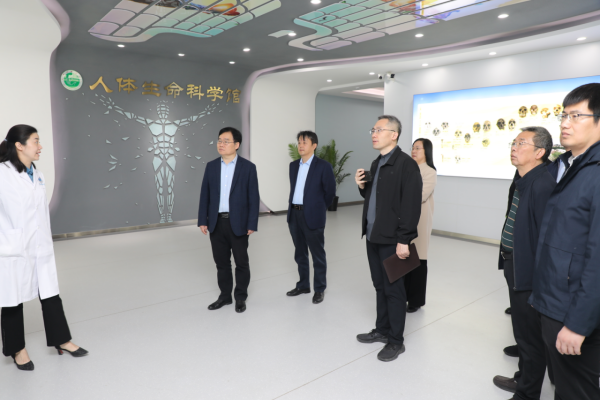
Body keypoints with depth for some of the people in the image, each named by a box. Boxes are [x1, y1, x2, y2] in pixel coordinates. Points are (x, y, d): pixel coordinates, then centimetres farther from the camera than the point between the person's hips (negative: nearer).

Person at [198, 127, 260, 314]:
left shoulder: (248, 167, -5)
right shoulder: (211, 166, 6)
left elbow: (253, 198, -6)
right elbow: (205, 195, 7)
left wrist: (252, 224, -10)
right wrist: (202, 220, 1)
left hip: (238, 223, -3)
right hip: (216, 223, 4)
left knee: (241, 262, 8)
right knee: (221, 262, 13)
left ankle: (240, 297, 25)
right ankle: (225, 296, 29)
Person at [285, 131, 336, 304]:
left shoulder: (323, 166, -9)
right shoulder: (293, 165, 9)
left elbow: (330, 191, -3)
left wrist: (319, 208, 7)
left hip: (312, 216, -6)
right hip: (294, 214, 6)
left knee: (317, 255, 6)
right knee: (300, 254, 17)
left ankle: (319, 289, 20)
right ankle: (303, 285, 32)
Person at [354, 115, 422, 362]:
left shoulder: (406, 164, -14)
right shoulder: (376, 163, 13)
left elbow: (411, 205, -18)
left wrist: (404, 240, -20)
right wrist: (362, 186, 0)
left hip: (392, 239, -8)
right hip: (373, 236, 8)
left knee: (393, 289, 5)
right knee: (380, 286, 18)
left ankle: (396, 341, 20)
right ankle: (382, 330, 34)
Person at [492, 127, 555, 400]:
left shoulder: (542, 185, -23)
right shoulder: (521, 180, 7)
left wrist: (539, 279, -20)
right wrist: (509, 263, 12)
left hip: (529, 273, -9)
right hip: (515, 266, 9)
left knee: (530, 337, 9)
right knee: (522, 332, 25)